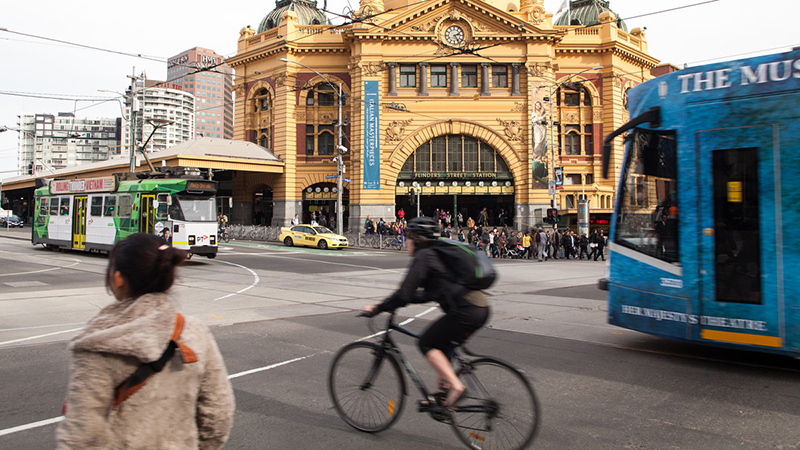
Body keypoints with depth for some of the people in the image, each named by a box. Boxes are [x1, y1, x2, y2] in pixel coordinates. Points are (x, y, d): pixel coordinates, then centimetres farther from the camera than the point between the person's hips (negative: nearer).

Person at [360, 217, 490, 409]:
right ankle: (442, 390, 23)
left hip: (466, 312, -9)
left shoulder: (423, 257, -5)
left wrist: (377, 309, 3)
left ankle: (455, 386, -4)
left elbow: (404, 295, -9)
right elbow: (431, 293, 30)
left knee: (426, 343, 4)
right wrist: (396, 300, 33)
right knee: (441, 347, 21)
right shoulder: (440, 253, 23)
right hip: (481, 309, 9)